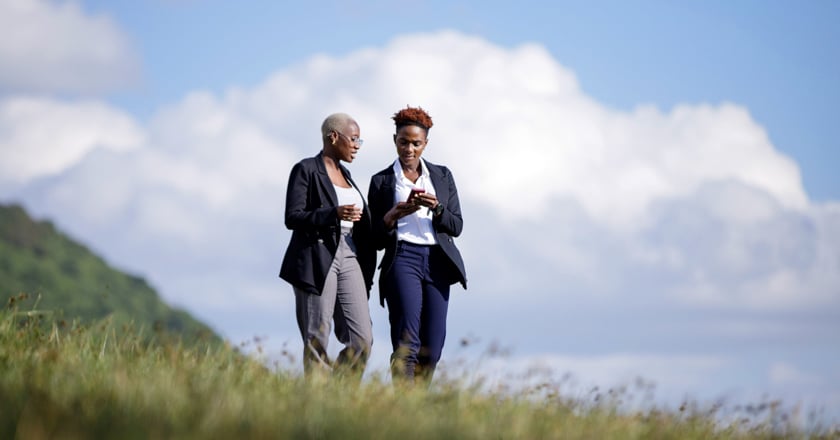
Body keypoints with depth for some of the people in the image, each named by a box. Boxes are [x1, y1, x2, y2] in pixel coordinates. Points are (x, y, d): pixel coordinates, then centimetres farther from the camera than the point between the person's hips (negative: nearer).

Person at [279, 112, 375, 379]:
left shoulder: (344, 174, 20)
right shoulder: (306, 170, -3)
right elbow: (292, 217, -12)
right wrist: (335, 214, -23)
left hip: (348, 259, 7)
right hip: (316, 262, -7)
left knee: (362, 340, -3)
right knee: (316, 343, -5)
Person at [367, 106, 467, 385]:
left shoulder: (442, 177, 16)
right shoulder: (382, 182, 9)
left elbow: (456, 226, 9)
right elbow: (376, 239, 8)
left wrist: (436, 208, -10)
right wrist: (392, 216, -12)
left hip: (437, 262, 3)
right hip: (402, 259, -3)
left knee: (432, 347, -3)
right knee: (406, 343, -17)